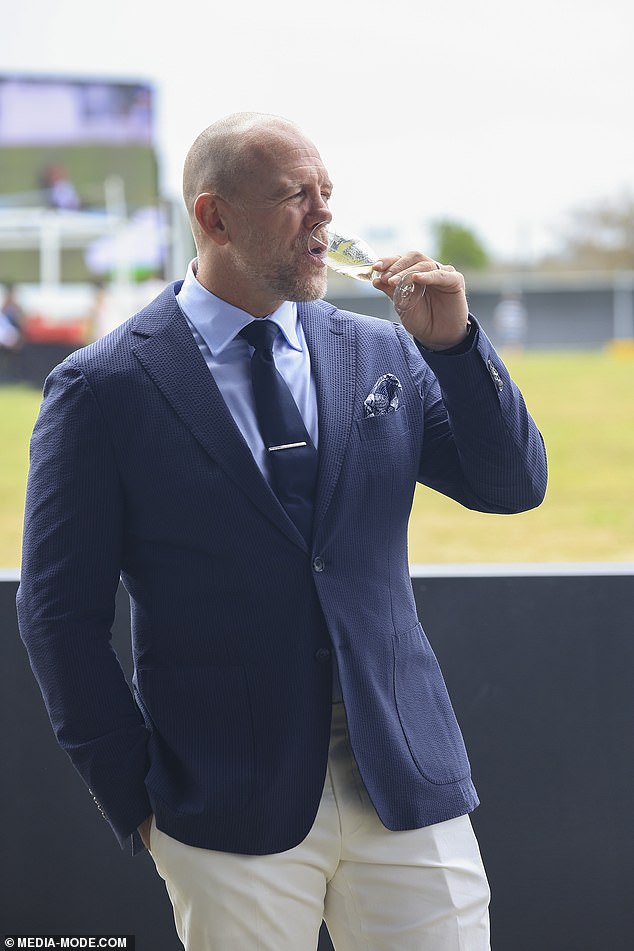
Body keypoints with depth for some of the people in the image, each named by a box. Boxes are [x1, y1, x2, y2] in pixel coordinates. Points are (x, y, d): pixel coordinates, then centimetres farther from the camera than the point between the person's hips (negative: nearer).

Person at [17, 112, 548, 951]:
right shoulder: (105, 388, -4)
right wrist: (135, 799, -4)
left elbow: (513, 487, 8)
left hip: (408, 787, 4)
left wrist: (452, 341, -6)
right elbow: (61, 615, -2)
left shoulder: (384, 352, 9)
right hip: (233, 808, -3)